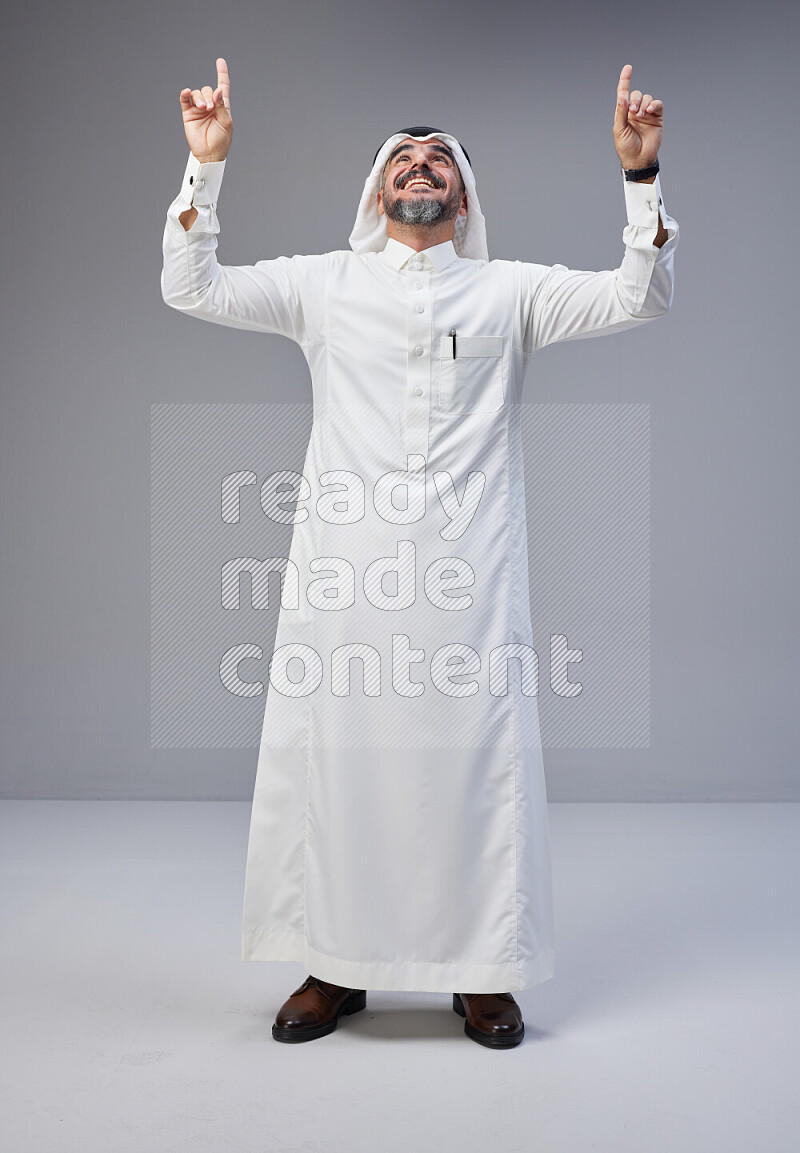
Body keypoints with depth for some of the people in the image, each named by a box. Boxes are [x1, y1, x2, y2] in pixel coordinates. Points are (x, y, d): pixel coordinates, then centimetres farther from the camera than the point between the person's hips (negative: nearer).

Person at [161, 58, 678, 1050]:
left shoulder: (511, 290, 12)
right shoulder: (324, 283, 13)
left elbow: (638, 297, 5)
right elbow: (190, 289, 8)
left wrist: (640, 173, -5)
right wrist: (205, 164, -1)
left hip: (468, 573, 0)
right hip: (343, 569, 1)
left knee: (478, 761, 3)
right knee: (329, 756, 5)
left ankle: (483, 971, 20)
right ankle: (336, 967, 23)